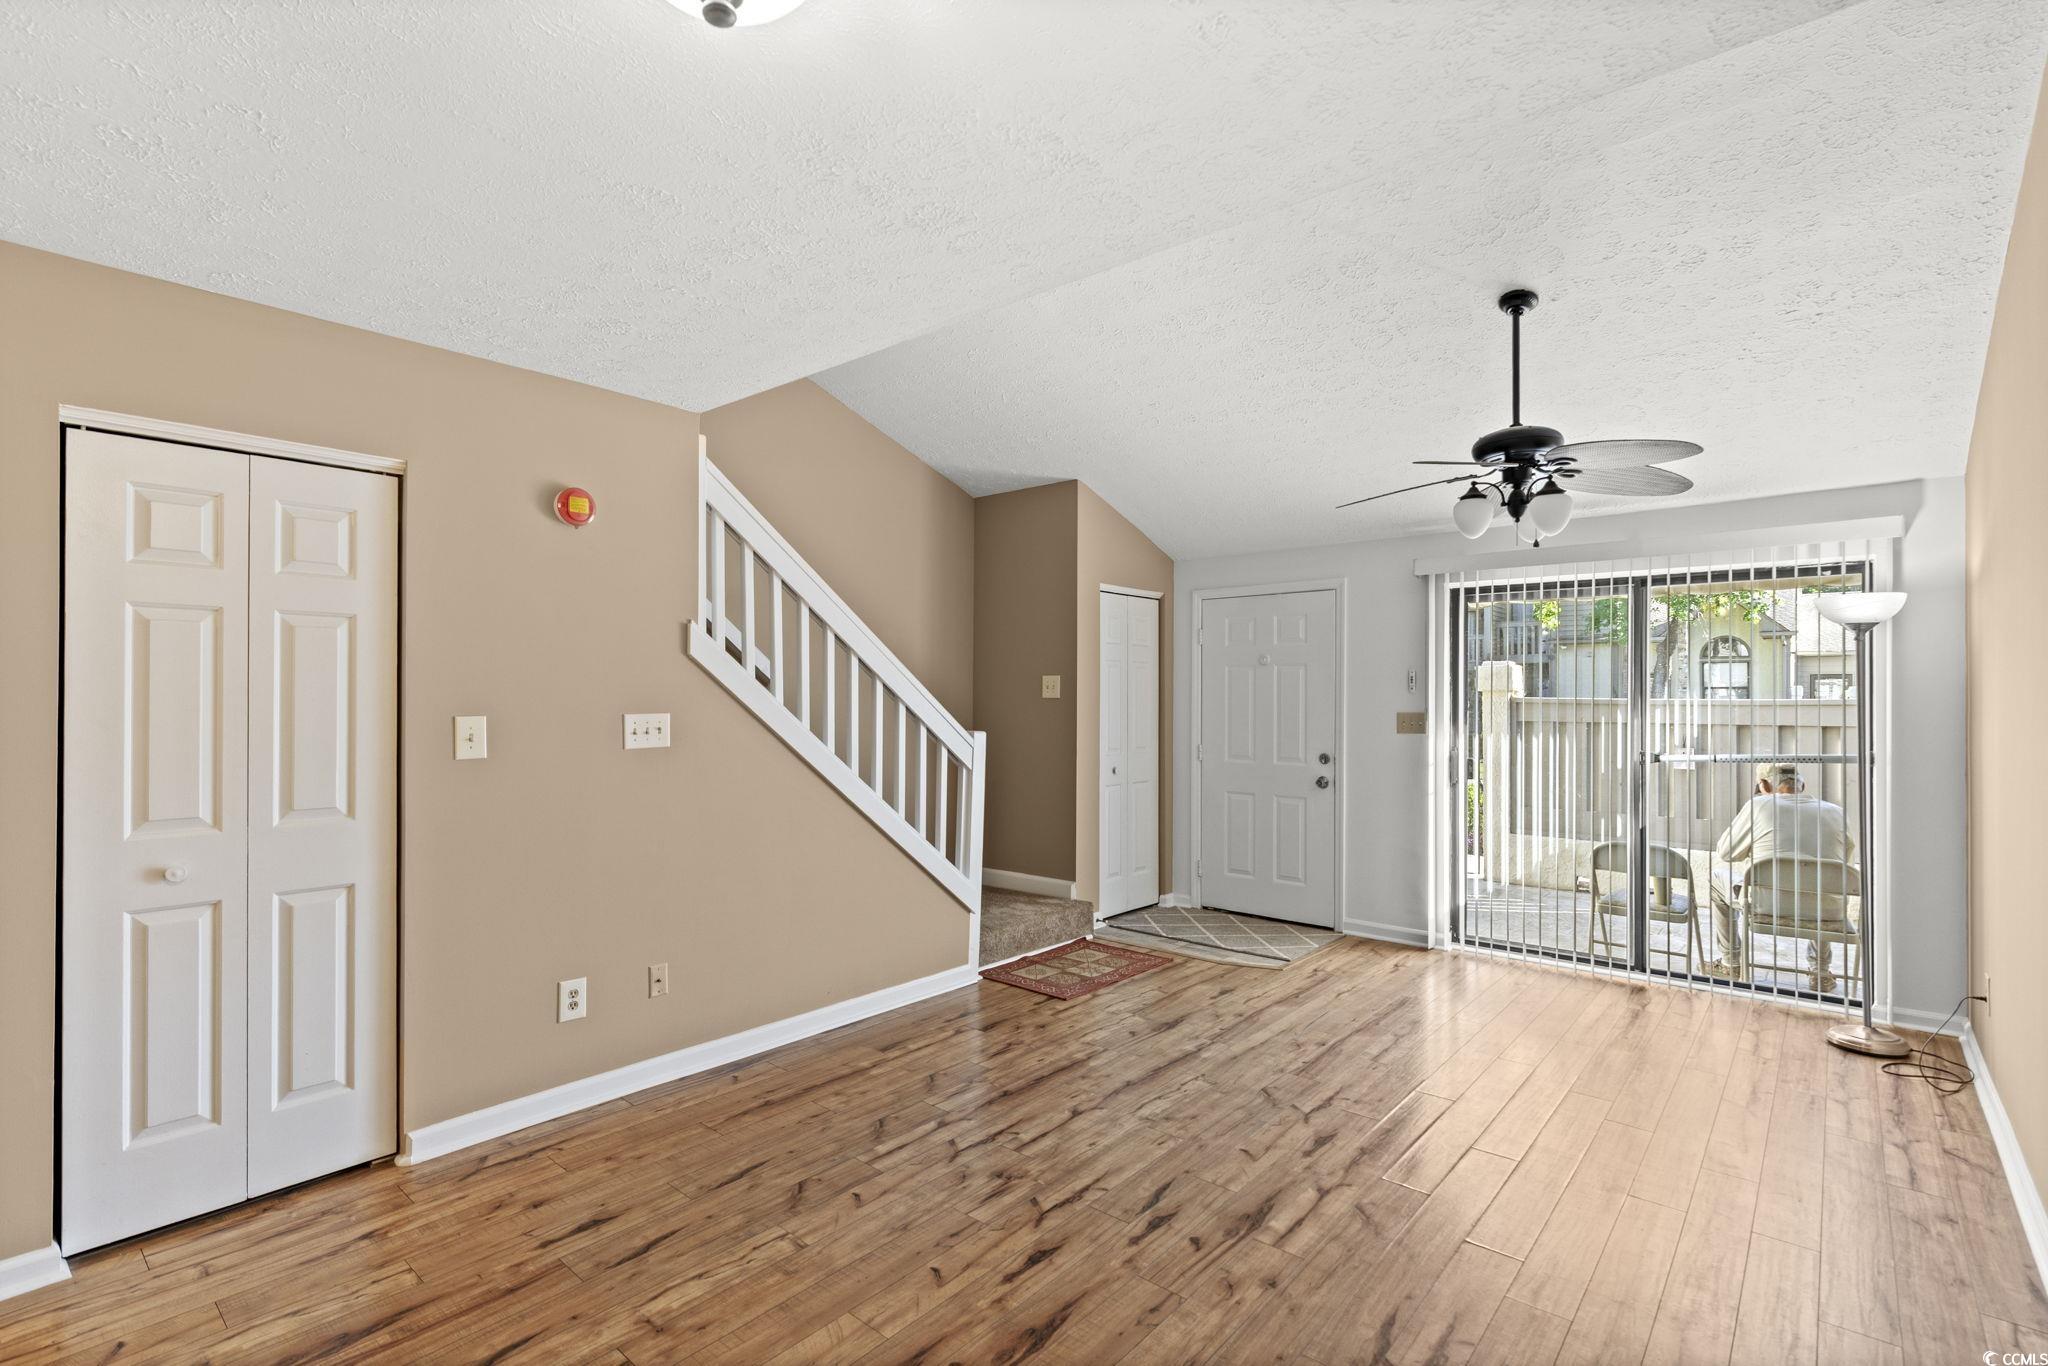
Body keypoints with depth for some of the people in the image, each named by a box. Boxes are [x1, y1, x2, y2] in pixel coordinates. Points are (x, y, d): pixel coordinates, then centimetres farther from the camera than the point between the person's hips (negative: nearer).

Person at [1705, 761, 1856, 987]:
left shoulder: (1758, 805, -4)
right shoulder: (1836, 813, 6)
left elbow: (1724, 853, 7)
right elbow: (1847, 864, 24)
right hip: (1824, 916, 4)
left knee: (1718, 875, 23)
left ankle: (1732, 964, 29)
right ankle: (1821, 971, 35)